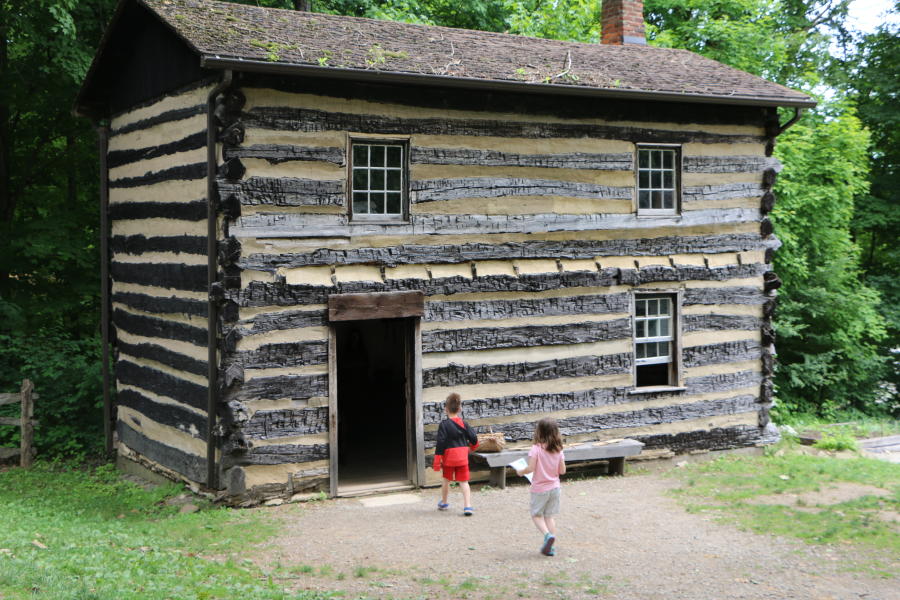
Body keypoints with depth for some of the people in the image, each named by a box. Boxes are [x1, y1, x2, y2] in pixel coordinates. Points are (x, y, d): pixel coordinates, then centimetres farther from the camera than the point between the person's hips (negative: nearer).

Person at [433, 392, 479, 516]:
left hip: (449, 456, -2)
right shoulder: (463, 424, 0)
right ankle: (467, 506, -7)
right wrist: (472, 445, 29)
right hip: (462, 457, 2)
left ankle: (444, 503, 34)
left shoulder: (444, 424, -11)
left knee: (446, 480, 17)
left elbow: (440, 443, -14)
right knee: (464, 482, 4)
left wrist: (437, 460, -10)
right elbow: (473, 438, 5)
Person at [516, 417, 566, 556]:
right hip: (554, 487, 5)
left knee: (536, 515, 10)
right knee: (550, 516, 13)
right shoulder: (558, 450, -2)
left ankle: (547, 534, -15)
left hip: (539, 488, -4)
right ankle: (551, 546, 10)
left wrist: (520, 471, -1)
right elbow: (562, 470, 1)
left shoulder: (536, 449, -17)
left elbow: (531, 468, -21)